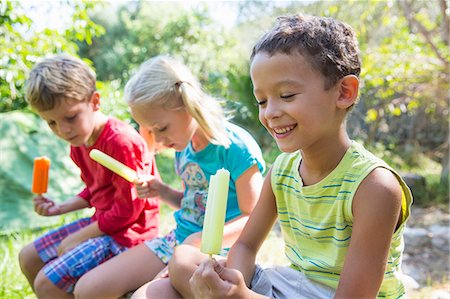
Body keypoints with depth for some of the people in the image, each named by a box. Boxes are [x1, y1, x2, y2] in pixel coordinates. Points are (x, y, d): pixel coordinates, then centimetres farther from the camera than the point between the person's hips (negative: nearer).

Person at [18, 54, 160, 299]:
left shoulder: (122, 142, -26)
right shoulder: (79, 143, 3)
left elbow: (128, 209, -23)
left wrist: (77, 238, -15)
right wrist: (60, 208, 4)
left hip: (126, 233, -10)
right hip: (101, 222, 10)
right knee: (28, 258, 16)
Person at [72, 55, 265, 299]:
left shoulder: (236, 146, -17)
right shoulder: (183, 145, 8)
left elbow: (253, 219, -17)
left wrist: (203, 240, -28)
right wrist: (162, 192, 3)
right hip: (179, 240, 8)